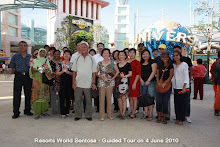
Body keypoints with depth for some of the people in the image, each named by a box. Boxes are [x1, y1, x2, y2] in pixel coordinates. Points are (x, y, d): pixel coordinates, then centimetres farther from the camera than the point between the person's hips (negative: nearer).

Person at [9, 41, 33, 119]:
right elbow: (12, 67, 8)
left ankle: (27, 110, 19)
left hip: (28, 76, 2)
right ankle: (16, 112, 8)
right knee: (17, 94, -1)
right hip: (18, 77, -1)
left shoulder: (30, 57, 8)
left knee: (28, 94, 6)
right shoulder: (15, 56, 5)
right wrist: (17, 71, 0)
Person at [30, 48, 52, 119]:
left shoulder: (47, 61, 14)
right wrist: (37, 70, -14)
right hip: (37, 80, -2)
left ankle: (43, 111, 13)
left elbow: (50, 71, 11)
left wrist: (46, 70, -9)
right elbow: (32, 70, 5)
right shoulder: (35, 61, 9)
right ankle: (37, 112, -3)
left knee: (45, 96, 3)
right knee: (37, 96, -7)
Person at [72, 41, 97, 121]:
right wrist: (73, 82, -1)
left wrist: (94, 83, -3)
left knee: (89, 100, 6)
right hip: (78, 83, 1)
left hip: (88, 84, -1)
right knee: (77, 100, 6)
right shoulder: (77, 59, 7)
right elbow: (74, 71, 7)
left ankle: (88, 115, 18)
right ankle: (78, 115, 19)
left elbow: (94, 72, 4)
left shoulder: (91, 59, 4)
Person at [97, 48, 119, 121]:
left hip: (110, 83, 0)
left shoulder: (112, 62, 4)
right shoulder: (100, 63, 5)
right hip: (101, 83, 0)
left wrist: (113, 78, -3)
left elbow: (117, 71, 7)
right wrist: (100, 76, -11)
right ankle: (102, 115, 10)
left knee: (109, 98, 7)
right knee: (101, 98, 0)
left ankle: (109, 114, 19)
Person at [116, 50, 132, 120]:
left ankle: (123, 114, 1)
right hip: (118, 82, 5)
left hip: (125, 82, -5)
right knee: (119, 98, 5)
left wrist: (125, 76, -17)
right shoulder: (117, 64, 16)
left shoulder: (128, 64, 1)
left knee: (124, 98, -6)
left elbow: (130, 74, -3)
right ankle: (121, 113, 17)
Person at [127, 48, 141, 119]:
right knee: (130, 98, 11)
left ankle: (133, 113, 6)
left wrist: (134, 83, -16)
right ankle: (131, 112, 20)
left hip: (134, 83, -6)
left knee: (134, 98, 0)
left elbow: (138, 74, -10)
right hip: (128, 82, 6)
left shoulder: (137, 62, -6)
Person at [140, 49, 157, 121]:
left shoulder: (152, 62, 2)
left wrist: (148, 80, -13)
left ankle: (150, 115, -3)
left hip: (151, 82, -5)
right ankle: (145, 113, 13)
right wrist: (141, 80, -2)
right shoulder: (141, 63, 16)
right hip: (143, 83, 5)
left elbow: (154, 71, -6)